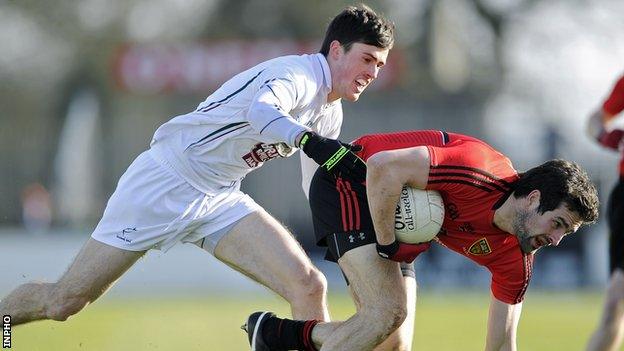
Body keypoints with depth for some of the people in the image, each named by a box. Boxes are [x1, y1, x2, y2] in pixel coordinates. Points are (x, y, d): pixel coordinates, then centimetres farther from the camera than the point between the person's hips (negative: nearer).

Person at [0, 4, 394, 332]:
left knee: (310, 288, -12)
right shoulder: (300, 74, -20)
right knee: (63, 301, -5)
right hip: (165, 183, -8)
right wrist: (311, 140, -62)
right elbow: (261, 110, -44)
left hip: (221, 200, 8)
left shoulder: (329, 113, 9)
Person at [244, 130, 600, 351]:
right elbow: (383, 166, -33)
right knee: (387, 311, -25)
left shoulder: (516, 260, -9)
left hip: (394, 216, 8)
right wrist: (387, 245, -28)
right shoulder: (478, 175, -33)